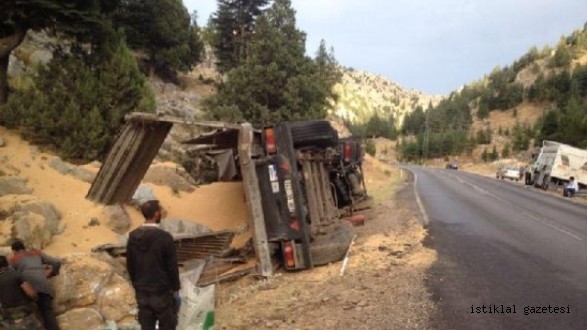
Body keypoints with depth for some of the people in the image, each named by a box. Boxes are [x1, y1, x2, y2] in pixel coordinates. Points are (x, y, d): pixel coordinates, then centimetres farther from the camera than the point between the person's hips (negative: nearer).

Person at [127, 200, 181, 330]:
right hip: (162, 292, -5)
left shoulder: (133, 236, -1)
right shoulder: (165, 237, -18)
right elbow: (172, 267, -13)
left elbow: (129, 265, 7)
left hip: (142, 292, 5)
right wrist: (175, 290, -2)